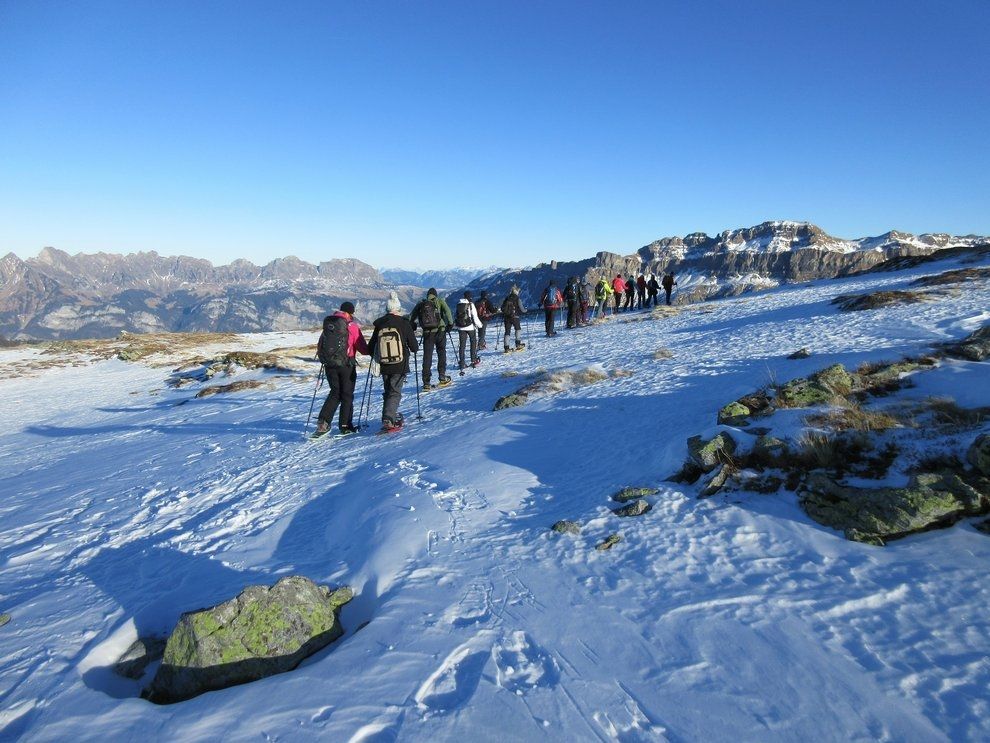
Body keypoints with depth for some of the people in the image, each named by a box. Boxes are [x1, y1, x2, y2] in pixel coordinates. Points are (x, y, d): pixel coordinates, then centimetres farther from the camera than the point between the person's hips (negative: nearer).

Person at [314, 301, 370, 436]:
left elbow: (319, 346, 11)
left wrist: (324, 357, 27)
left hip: (329, 364, 5)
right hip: (346, 364, -4)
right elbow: (362, 348, -9)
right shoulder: (352, 326, -10)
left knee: (335, 393, 16)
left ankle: (323, 421, 2)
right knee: (347, 395, 8)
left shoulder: (328, 324, 5)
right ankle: (345, 425, 10)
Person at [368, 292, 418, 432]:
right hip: (400, 366, -3)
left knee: (387, 392, 19)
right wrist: (414, 347, 20)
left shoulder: (379, 325, 1)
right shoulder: (404, 324, -7)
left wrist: (377, 356, 27)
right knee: (395, 393, -2)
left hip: (384, 367, 3)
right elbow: (414, 347, -3)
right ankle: (388, 420, -17)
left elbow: (370, 348, 7)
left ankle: (390, 416, 25)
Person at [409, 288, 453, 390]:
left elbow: (411, 316, 10)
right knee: (441, 352, 15)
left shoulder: (421, 303, 12)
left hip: (427, 333, 2)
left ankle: (426, 383, 1)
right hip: (440, 330, -2)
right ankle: (442, 377, 10)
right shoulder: (439, 301, 5)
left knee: (427, 356, 4)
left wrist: (412, 326, 19)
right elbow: (447, 311, -10)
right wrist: (450, 323, -6)